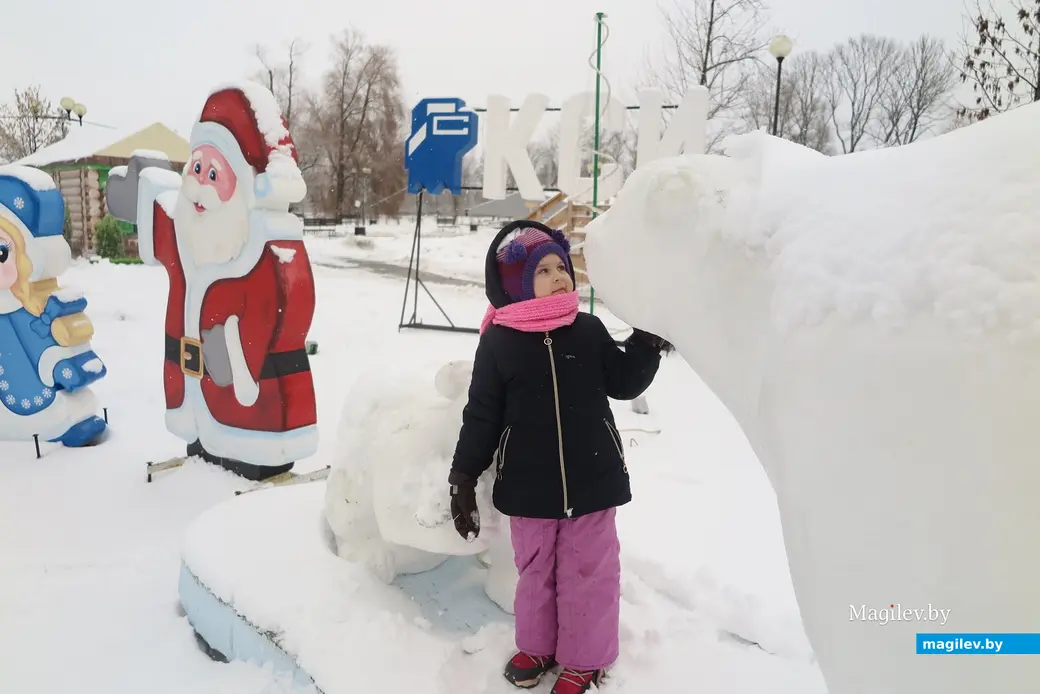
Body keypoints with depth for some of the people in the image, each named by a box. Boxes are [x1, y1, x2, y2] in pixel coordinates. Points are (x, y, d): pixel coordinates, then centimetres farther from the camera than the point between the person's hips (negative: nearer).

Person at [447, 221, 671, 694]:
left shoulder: (588, 330, -2)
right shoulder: (498, 342, -7)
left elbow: (624, 383, 6)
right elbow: (481, 416, -3)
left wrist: (647, 340, -8)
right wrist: (463, 478, -4)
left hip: (591, 480, 1)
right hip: (528, 486, 0)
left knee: (589, 572, 10)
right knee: (535, 570, 17)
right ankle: (536, 644, 41)